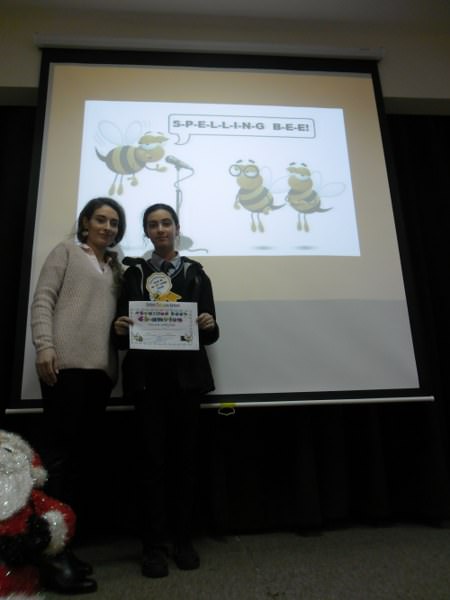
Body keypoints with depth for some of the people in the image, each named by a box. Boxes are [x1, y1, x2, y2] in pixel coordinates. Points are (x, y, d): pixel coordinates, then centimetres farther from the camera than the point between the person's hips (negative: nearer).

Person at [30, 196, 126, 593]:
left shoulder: (115, 268, 23)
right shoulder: (67, 251, 10)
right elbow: (43, 299, -1)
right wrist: (44, 346, -13)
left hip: (101, 368, 6)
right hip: (65, 363, -5)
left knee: (85, 455, 6)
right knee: (60, 452, -6)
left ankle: (65, 545, 16)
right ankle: (52, 552, 2)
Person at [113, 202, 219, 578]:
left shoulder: (196, 273, 12)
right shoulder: (134, 273, 12)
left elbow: (210, 333, 7)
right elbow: (123, 328, 6)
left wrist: (209, 325, -15)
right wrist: (120, 329, -16)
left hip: (186, 375, 1)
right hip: (147, 376, 0)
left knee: (186, 456, 5)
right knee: (153, 458, 0)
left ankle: (183, 539, 18)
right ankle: (154, 545, 10)